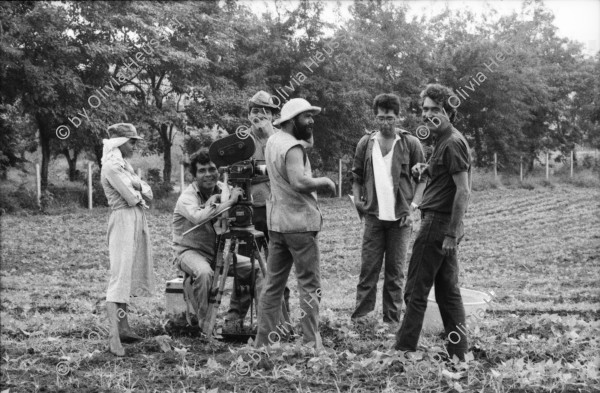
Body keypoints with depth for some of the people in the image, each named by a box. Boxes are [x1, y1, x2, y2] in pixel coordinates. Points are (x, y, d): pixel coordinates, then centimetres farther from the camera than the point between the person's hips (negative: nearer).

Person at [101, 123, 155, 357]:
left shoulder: (124, 165, 17)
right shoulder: (112, 166, -11)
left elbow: (148, 193, 12)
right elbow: (131, 198, -17)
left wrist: (139, 191, -8)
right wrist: (139, 194, 3)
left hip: (137, 221, 10)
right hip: (123, 221, -10)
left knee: (129, 276, 11)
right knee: (120, 276, -15)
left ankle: (123, 328, 17)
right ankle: (113, 336, -19)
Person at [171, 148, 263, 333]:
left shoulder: (223, 189, 2)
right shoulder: (187, 197, -16)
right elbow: (199, 217, -38)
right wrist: (229, 201, -36)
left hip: (217, 252, 6)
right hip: (189, 252, -6)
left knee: (254, 268, -6)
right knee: (204, 272, -37)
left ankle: (235, 318, 3)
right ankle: (205, 324, -20)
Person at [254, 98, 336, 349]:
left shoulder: (272, 141, 12)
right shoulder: (293, 147, -16)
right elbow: (300, 182, -28)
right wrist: (325, 181, -11)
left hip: (276, 221, 9)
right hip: (299, 222, -9)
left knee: (273, 284, 12)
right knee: (309, 285, -2)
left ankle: (264, 340, 16)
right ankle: (312, 342, 0)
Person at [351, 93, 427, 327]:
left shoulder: (411, 144, -1)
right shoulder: (366, 144, 6)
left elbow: (423, 177, 3)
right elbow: (357, 177, 14)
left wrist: (414, 204, -7)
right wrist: (357, 200, -1)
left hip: (400, 218, -1)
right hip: (373, 216, 1)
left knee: (395, 270, 6)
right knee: (368, 267, 2)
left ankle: (392, 319, 13)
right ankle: (361, 313, 7)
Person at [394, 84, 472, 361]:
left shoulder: (452, 143, -15)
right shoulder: (444, 140, 16)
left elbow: (463, 191, -20)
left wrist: (451, 233, -22)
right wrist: (425, 170, 10)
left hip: (438, 224, -10)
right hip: (445, 227, 10)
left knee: (416, 291, -2)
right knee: (448, 291, 12)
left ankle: (404, 352, 5)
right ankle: (458, 353, 16)